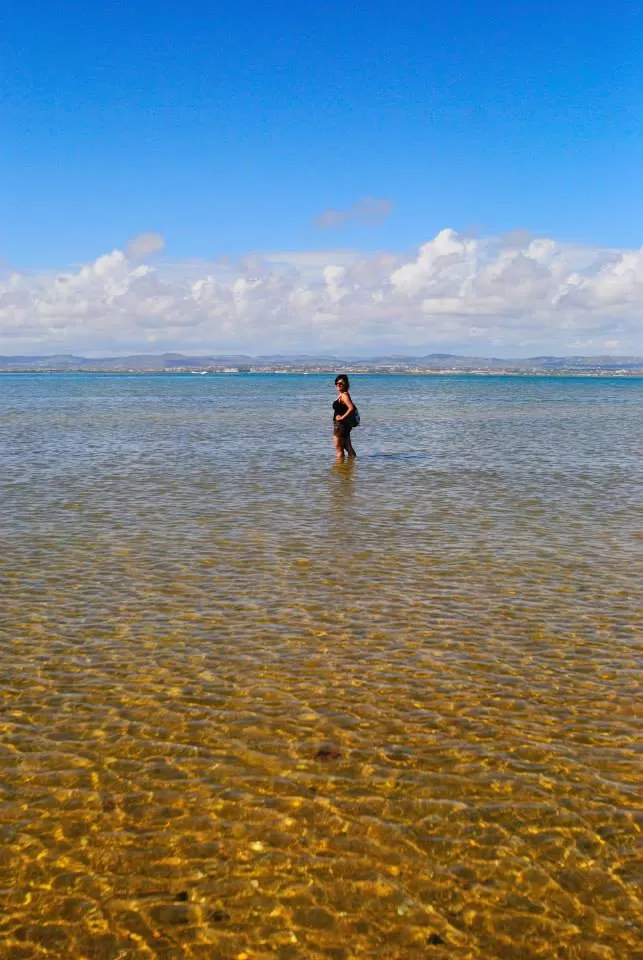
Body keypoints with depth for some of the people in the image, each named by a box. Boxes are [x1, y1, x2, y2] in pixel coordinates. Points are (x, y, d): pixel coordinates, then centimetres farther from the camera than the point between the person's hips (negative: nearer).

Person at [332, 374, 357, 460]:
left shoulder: (344, 395, -16)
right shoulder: (341, 395, 13)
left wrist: (342, 417, -22)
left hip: (340, 425, -10)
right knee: (348, 447, 17)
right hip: (344, 425, 10)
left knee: (339, 449, -3)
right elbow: (354, 408, 24)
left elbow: (351, 408, -29)